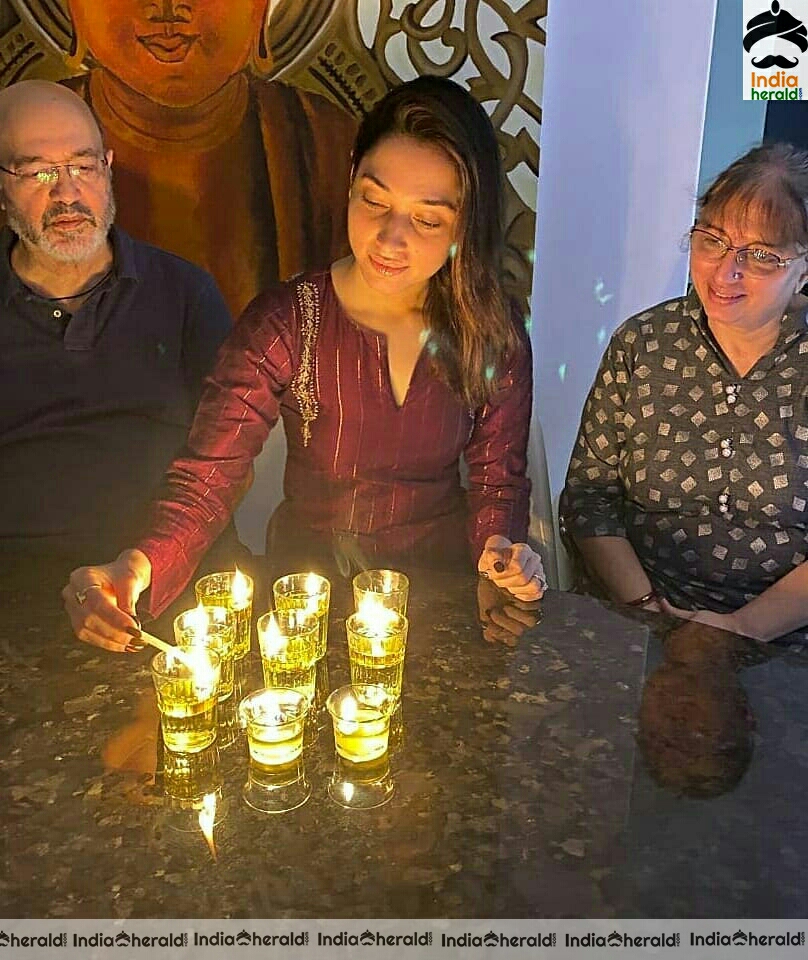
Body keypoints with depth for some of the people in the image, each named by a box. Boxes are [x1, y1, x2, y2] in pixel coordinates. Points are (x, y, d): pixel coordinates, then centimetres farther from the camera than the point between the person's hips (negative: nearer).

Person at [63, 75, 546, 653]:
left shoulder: (494, 335, -8)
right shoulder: (284, 325, -14)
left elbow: (498, 477, 5)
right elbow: (205, 481, -19)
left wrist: (501, 546, -17)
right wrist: (137, 568, -38)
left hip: (441, 587, 2)